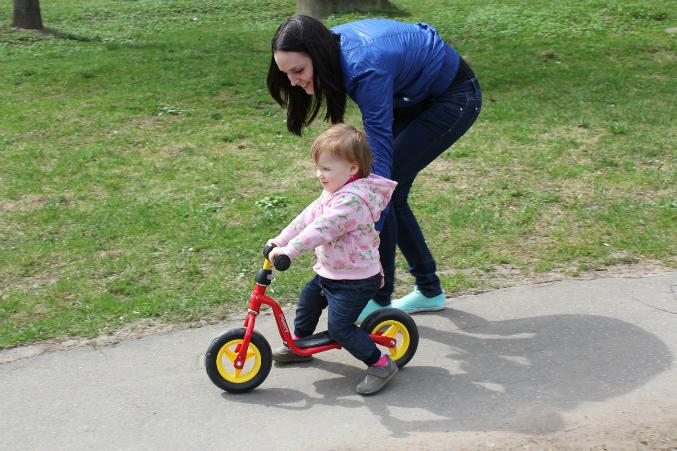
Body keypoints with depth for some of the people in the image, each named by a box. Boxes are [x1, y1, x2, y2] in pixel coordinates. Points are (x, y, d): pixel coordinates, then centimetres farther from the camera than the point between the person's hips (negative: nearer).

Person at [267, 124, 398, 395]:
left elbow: (322, 228, -37)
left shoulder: (353, 199, -28)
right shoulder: (333, 190, 5)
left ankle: (380, 364, 1)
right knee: (308, 299, 23)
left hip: (355, 281, -10)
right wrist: (280, 240, 5)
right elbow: (309, 216, 8)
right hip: (329, 272, 10)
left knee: (339, 327, -11)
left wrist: (289, 250, -40)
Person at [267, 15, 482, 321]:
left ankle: (379, 299, -2)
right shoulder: (333, 45, -13)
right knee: (392, 192, 5)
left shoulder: (367, 68, -37)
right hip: (416, 95, 9)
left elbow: (379, 153, -40)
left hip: (454, 98, -9)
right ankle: (429, 290, 19)